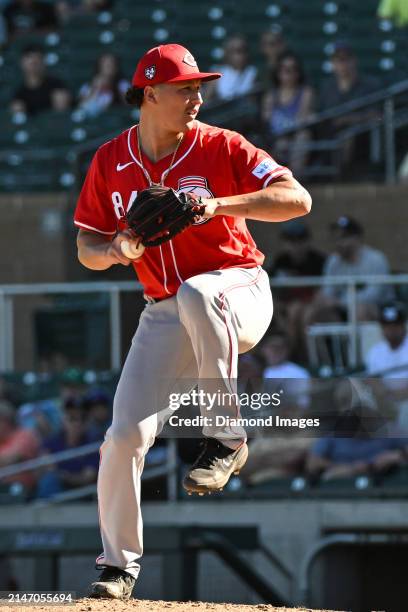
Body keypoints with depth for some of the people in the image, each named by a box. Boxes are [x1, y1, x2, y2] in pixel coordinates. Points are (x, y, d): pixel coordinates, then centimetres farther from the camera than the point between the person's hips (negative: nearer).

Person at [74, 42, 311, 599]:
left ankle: (226, 438, -29)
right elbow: (87, 248, 9)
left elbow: (298, 200, -15)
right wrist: (117, 250, -15)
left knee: (196, 293, -40)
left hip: (240, 293, -3)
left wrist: (220, 205, -28)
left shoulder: (220, 147, -7)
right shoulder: (110, 163, 2)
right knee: (125, 436, -7)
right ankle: (119, 565, 10)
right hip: (165, 315, 4)